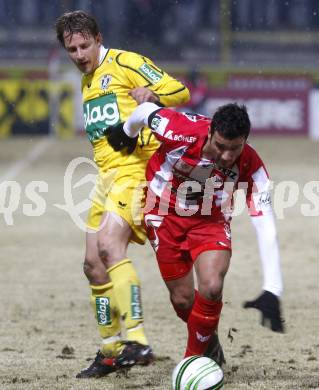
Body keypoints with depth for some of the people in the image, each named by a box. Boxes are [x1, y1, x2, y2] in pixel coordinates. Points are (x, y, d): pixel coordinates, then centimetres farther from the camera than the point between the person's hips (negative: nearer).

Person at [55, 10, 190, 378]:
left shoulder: (124, 63, -4)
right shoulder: (87, 82, 22)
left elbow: (180, 91, -9)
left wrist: (152, 94, -27)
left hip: (136, 167, -9)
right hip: (107, 175, 9)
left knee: (109, 243, -26)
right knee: (94, 262, 7)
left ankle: (136, 340, -32)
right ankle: (111, 351, 17)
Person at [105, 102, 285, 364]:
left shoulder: (250, 165, -28)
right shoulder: (185, 132, -33)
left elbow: (265, 224, -28)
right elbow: (146, 111, -13)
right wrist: (126, 133, 10)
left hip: (211, 220, 0)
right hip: (166, 215, 0)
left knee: (212, 288, -22)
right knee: (182, 299, 2)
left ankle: (195, 357, 1)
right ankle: (209, 341, 35)